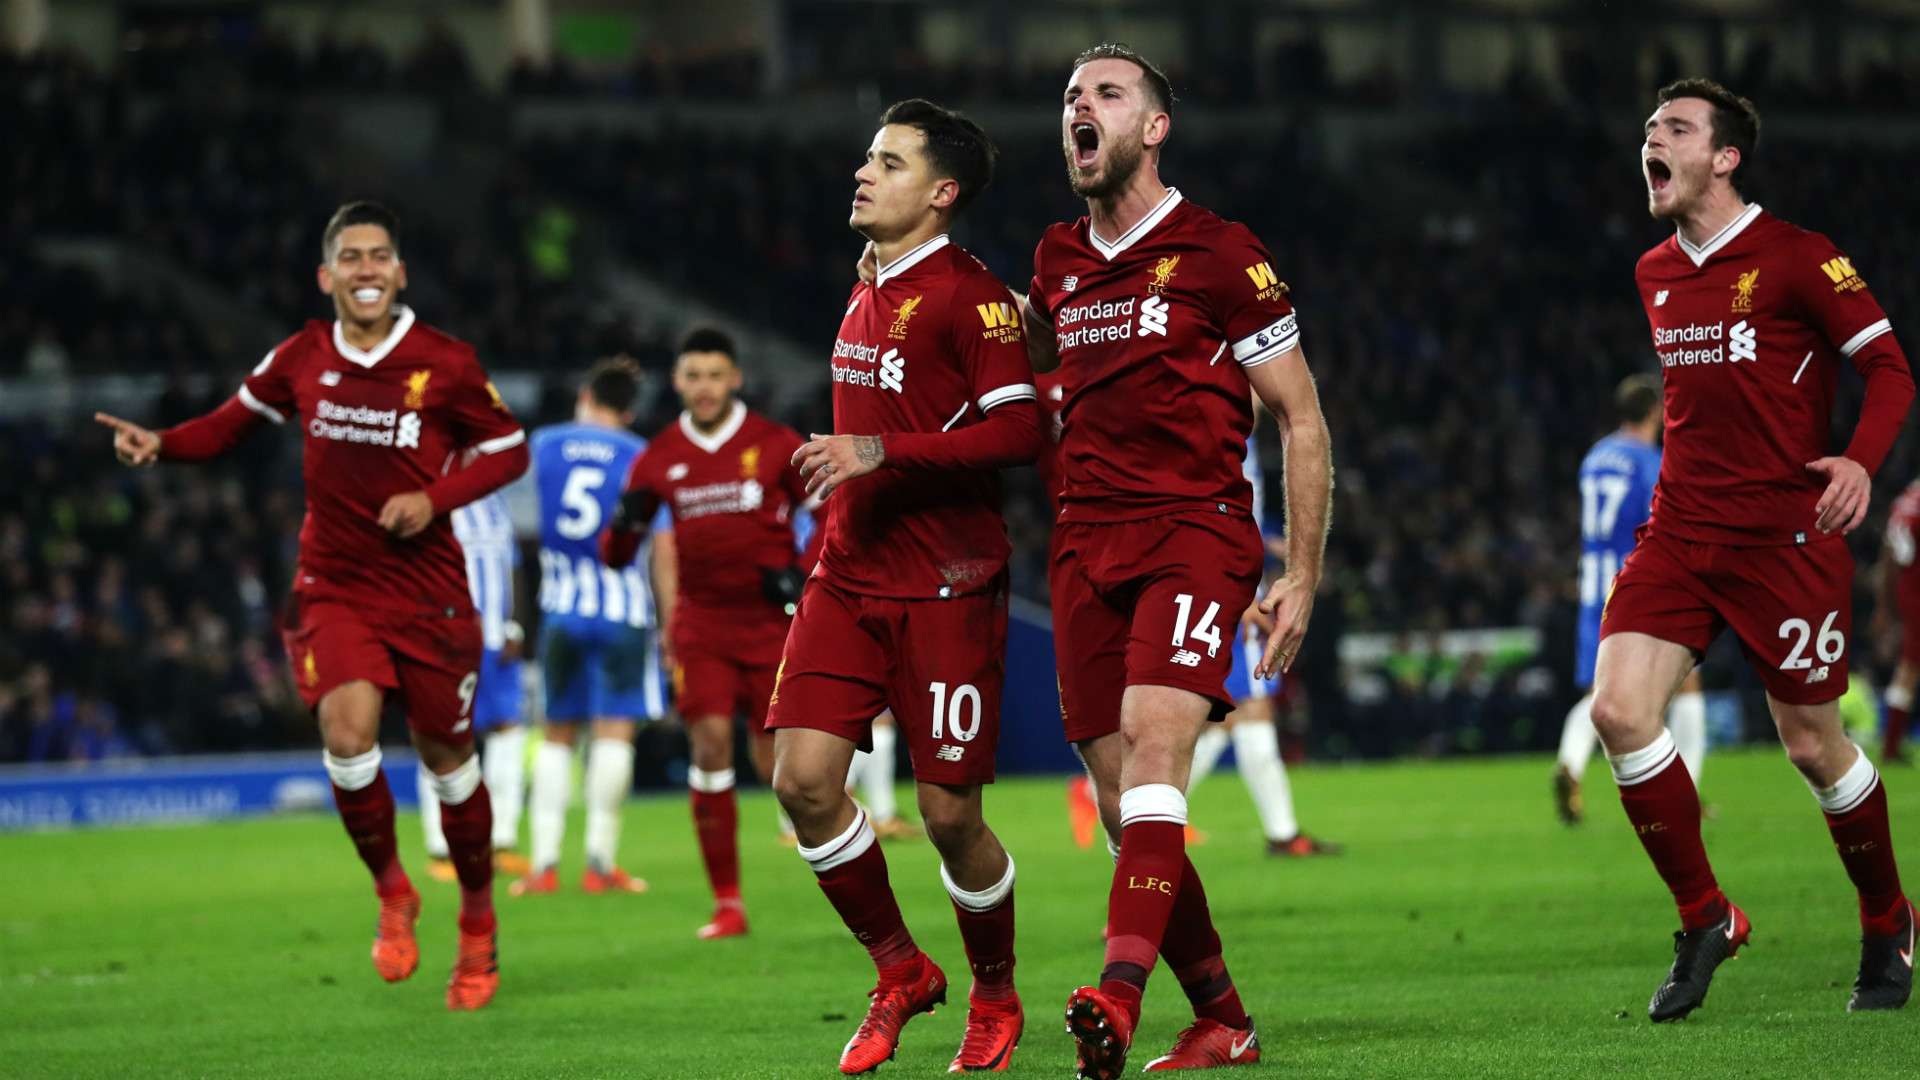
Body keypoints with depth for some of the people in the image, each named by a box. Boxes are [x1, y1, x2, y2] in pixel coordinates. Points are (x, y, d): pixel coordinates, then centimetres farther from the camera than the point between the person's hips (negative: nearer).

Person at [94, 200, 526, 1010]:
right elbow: (235, 421, 14)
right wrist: (161, 445, -4)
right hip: (334, 587, 1)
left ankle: (478, 922, 30)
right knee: (347, 730, -22)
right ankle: (392, 897, 1)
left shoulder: (444, 363, -8)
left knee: (446, 757, 7)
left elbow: (508, 449, 1)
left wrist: (436, 498, -14)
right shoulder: (301, 360, 0)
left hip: (429, 588, -1)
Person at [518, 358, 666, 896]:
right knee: (615, 730, -4)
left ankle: (543, 862, 4)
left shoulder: (543, 444, 4)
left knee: (557, 735, 11)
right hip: (623, 609, -3)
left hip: (560, 609, 3)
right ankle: (600, 862, -10)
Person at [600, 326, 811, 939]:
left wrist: (802, 573, -9)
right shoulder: (661, 458, 4)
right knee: (710, 741, -13)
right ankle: (727, 903, -8)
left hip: (772, 621, -2)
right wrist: (624, 525, -15)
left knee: (778, 766, -5)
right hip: (701, 623, 2)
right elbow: (614, 556, 8)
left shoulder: (776, 445, -3)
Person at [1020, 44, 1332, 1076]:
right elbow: (1022, 362, 36)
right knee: (1123, 805, 2)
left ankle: (1117, 997, -42)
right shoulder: (1057, 262, 14)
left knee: (1153, 747, -26)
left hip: (1197, 533, -6)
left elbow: (1300, 419, 1)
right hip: (1085, 544, 6)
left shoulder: (1222, 256, -3)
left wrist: (1302, 576, -3)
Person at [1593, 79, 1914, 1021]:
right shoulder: (1654, 275, 12)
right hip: (1679, 534, 5)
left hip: (1787, 536, -5)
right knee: (1618, 709, -14)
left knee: (1812, 745, 2)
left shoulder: (1796, 260, -8)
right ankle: (1704, 920, 0)